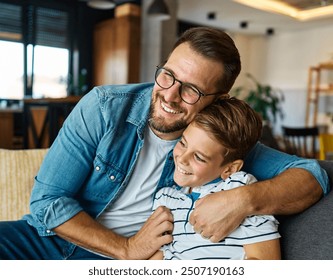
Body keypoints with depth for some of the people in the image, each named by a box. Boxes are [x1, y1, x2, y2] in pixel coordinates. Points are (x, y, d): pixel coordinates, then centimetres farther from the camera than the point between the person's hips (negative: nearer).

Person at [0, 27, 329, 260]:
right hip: (51, 235, 0)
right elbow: (47, 200, -13)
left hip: (117, 263, 1)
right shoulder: (104, 107, -14)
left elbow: (313, 175, -12)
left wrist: (245, 199, -31)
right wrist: (127, 249, -17)